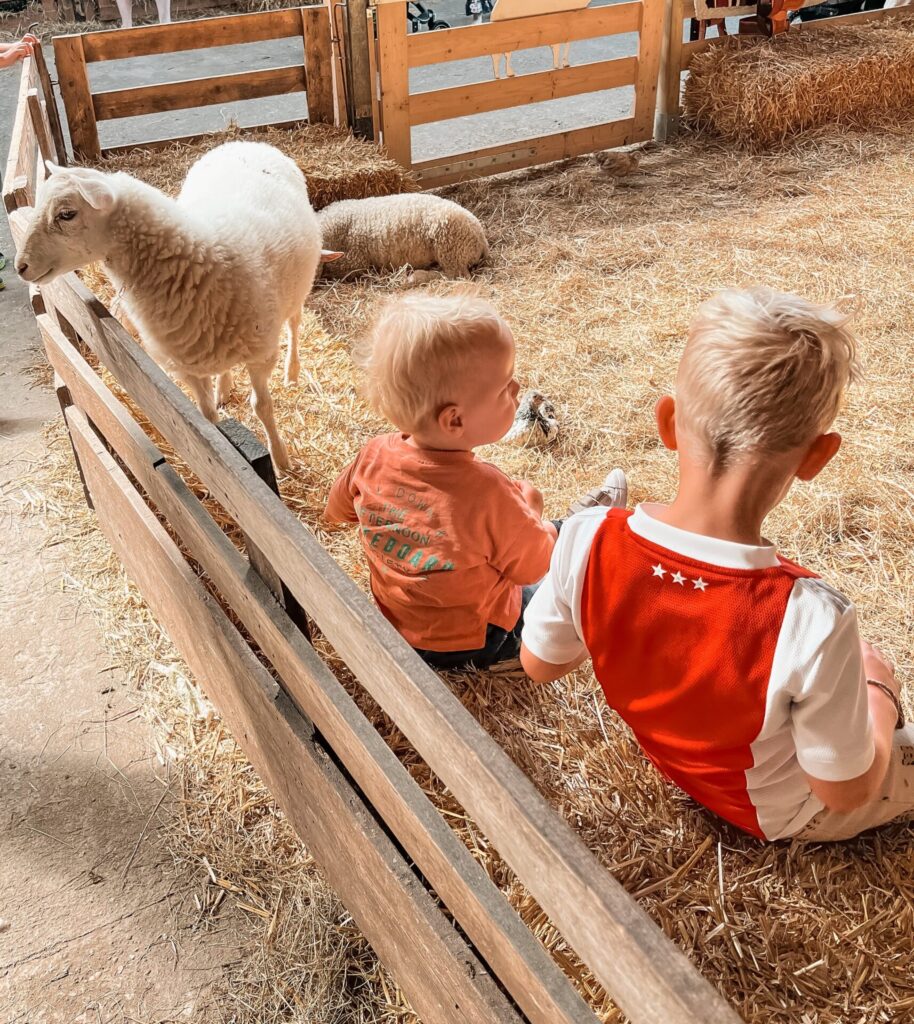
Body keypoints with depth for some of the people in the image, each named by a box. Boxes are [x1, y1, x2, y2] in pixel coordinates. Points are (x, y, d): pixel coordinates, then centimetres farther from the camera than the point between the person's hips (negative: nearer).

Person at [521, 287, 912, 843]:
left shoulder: (587, 543, -30)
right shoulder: (812, 620, -41)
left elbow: (539, 663, -10)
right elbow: (845, 792, -22)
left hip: (670, 754, 5)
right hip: (774, 811, -4)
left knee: (866, 667, 24)